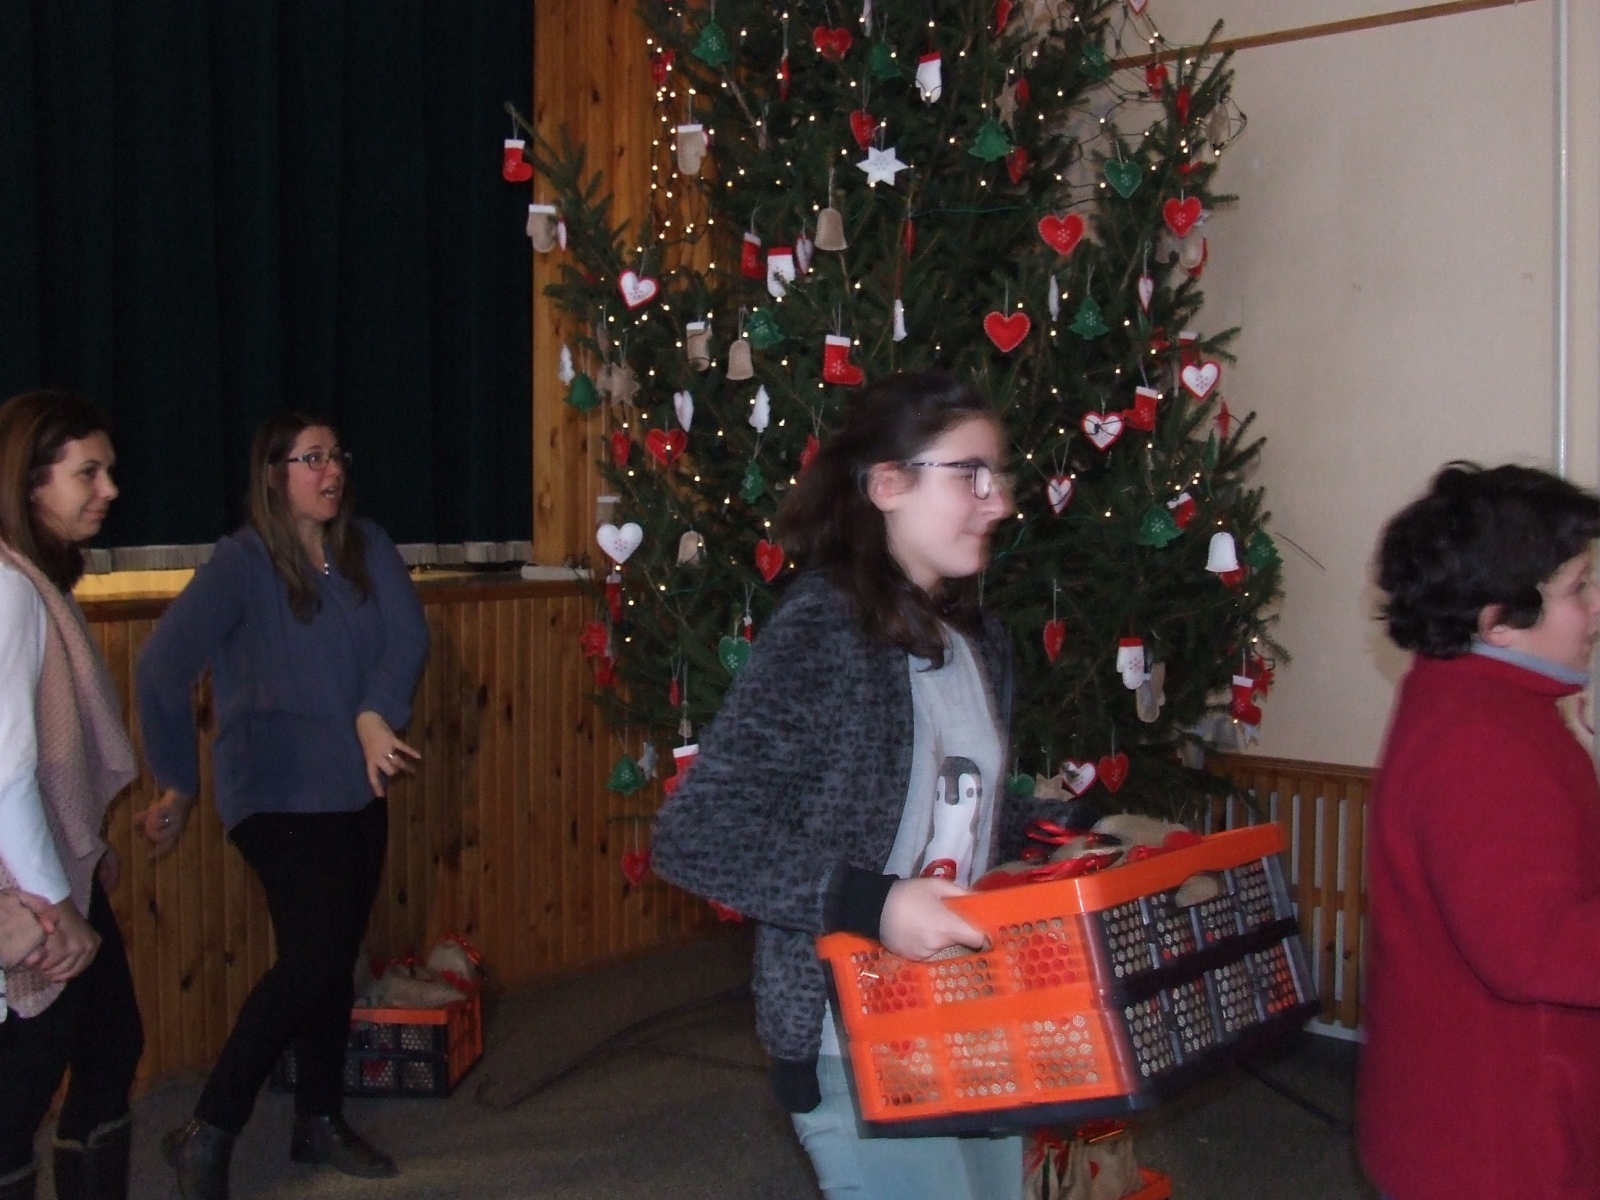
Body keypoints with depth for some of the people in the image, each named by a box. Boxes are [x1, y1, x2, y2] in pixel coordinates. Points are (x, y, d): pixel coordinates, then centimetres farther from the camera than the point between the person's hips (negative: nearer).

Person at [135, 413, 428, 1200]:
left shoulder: (368, 548, 5)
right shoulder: (243, 560, -12)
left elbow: (407, 636, -6)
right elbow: (162, 666, -18)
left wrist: (376, 717, -24)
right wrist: (178, 785, -13)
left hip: (357, 788, 6)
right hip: (278, 792, -6)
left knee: (336, 958, 12)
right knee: (313, 959, -16)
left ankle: (320, 1121, 28)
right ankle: (206, 1134, -4)